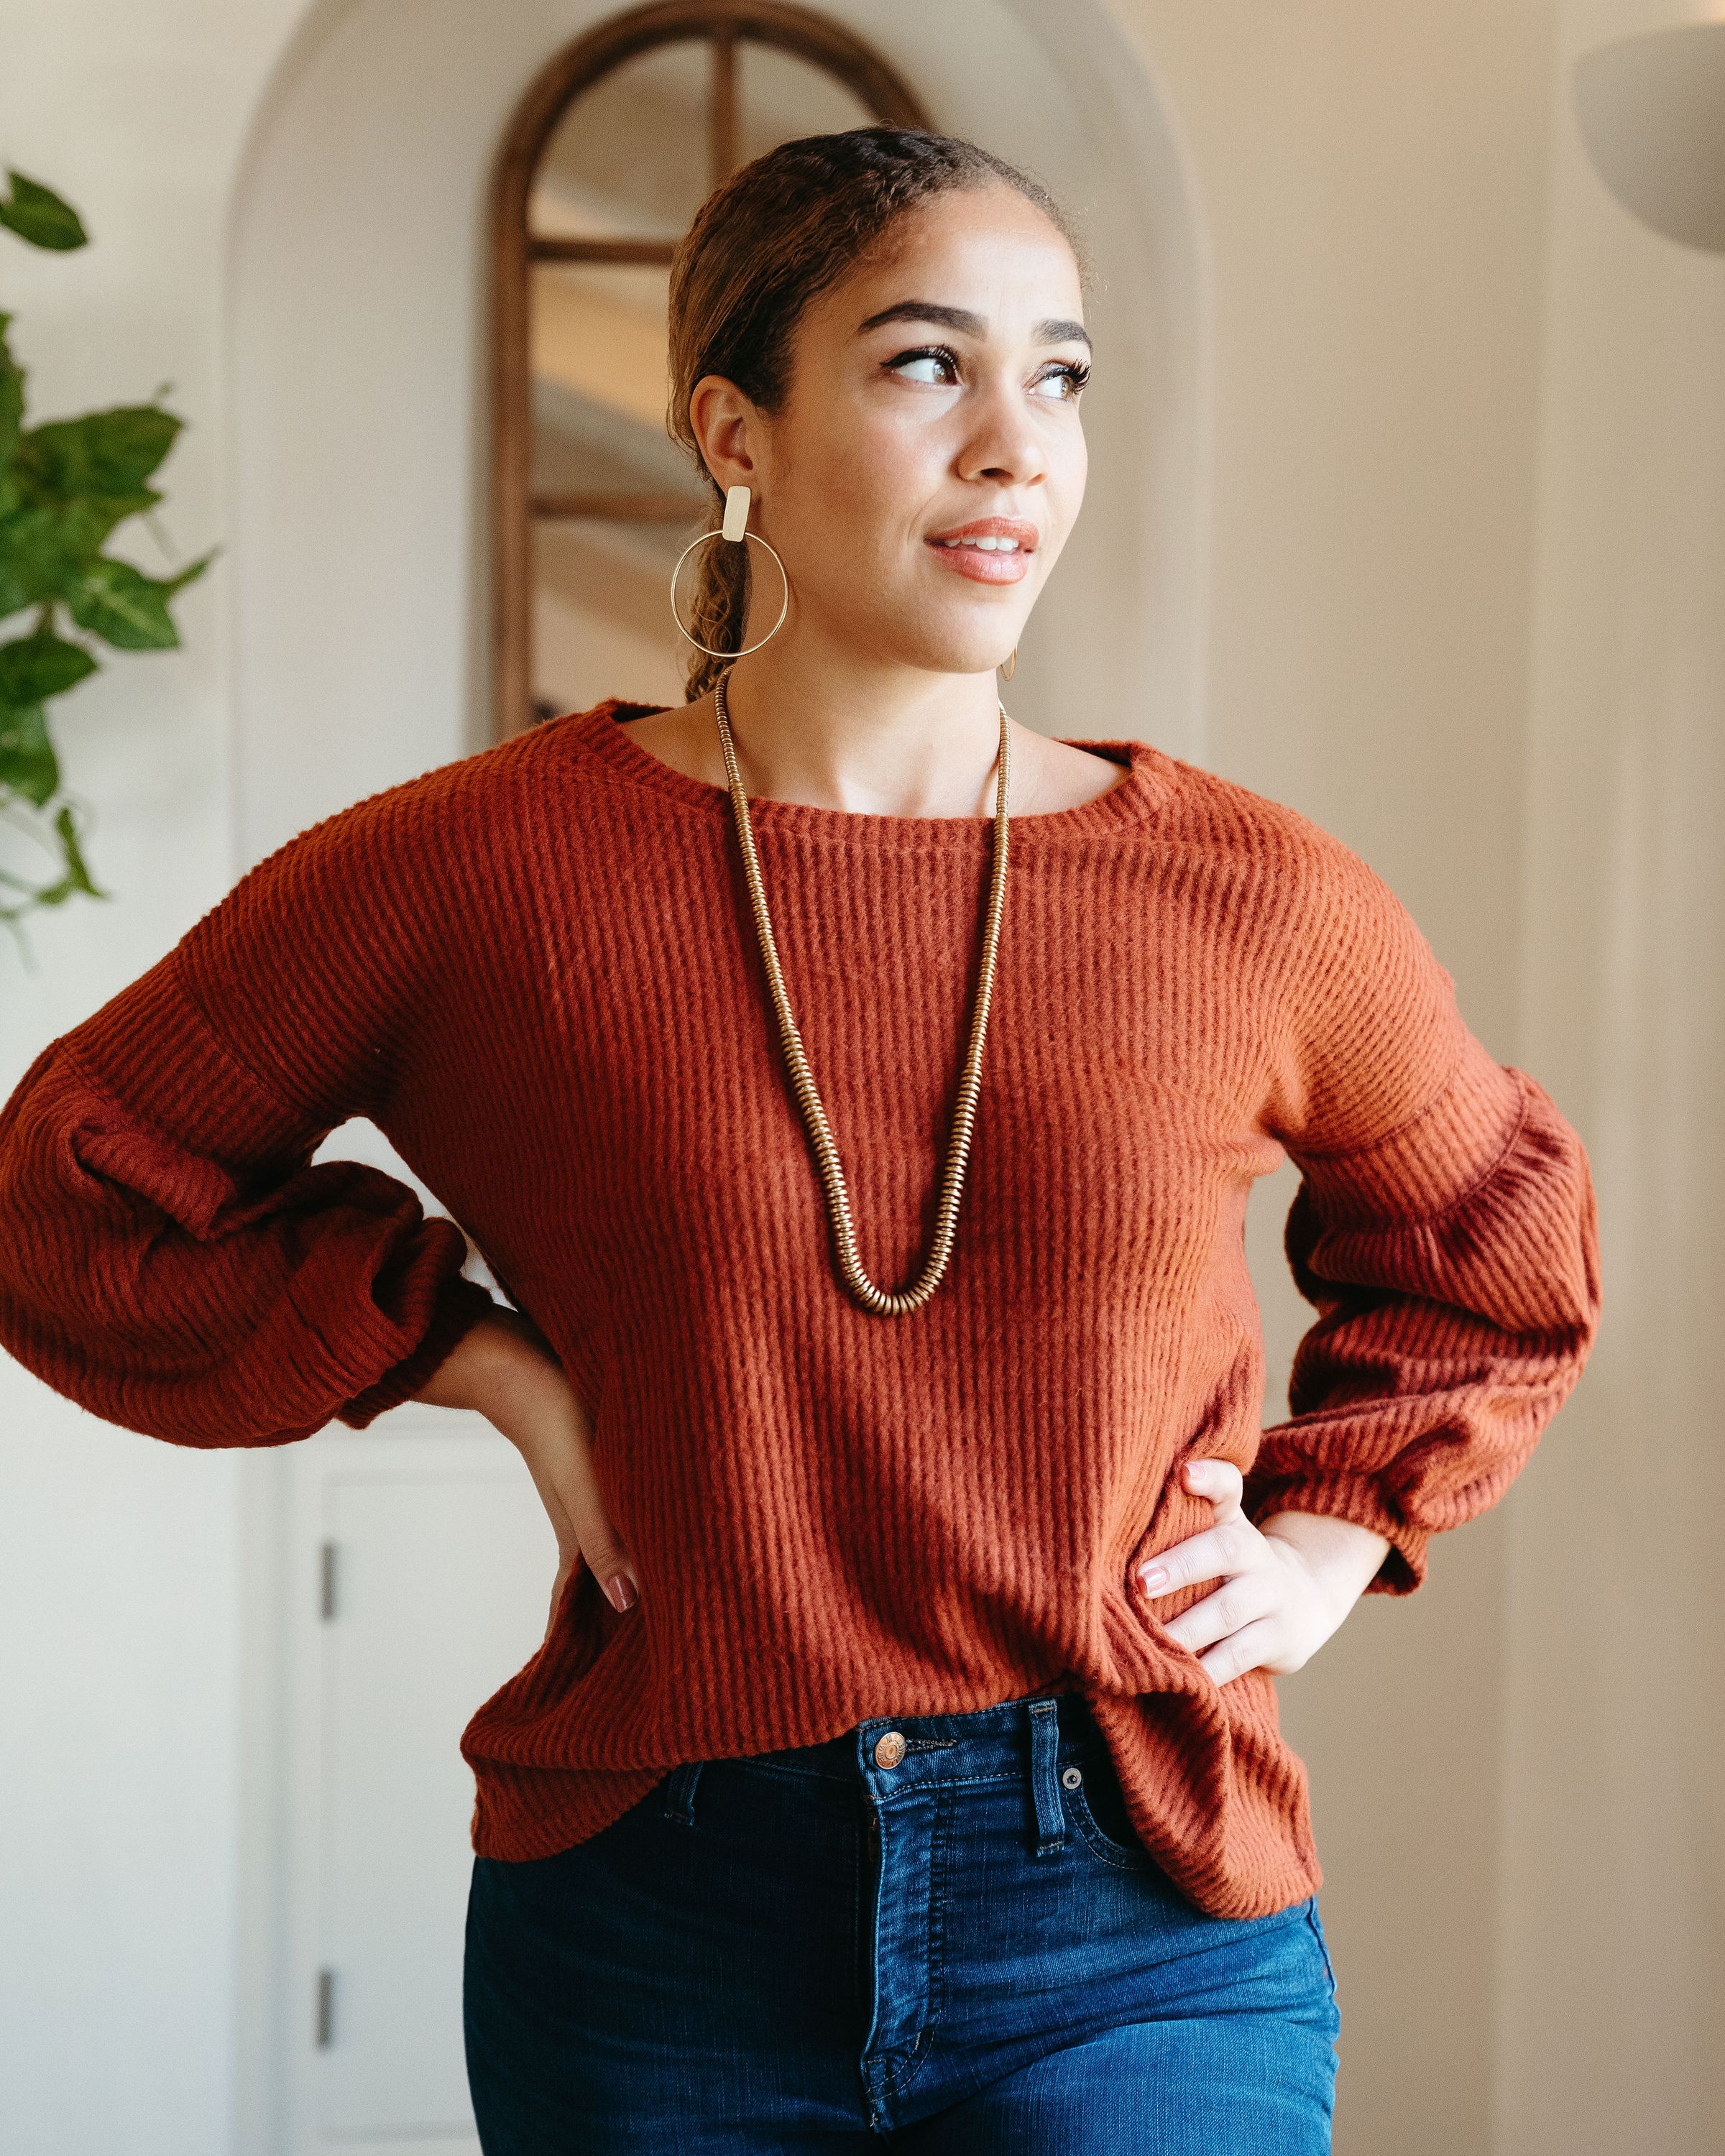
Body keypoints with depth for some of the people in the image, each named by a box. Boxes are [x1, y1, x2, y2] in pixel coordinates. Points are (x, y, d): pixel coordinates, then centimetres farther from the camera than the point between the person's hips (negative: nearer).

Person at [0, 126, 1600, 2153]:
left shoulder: (1259, 902, -1)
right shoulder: (486, 872, -6)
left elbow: (1497, 1237, 20)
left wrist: (1329, 1533, 7)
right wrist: (490, 1356, -3)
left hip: (1134, 1931, 0)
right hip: (655, 1926, 0)